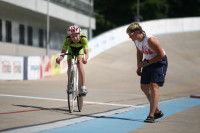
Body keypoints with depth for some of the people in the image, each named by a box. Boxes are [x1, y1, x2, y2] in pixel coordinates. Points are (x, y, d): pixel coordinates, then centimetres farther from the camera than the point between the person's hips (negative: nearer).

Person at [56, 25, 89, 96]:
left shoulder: (83, 39, -39)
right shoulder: (68, 40, -36)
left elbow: (86, 53, -45)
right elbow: (63, 53, -40)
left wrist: (85, 59, -68)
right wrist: (60, 58, -62)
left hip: (80, 50, -1)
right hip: (71, 50, 1)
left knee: (79, 63, -26)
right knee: (70, 67, -16)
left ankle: (83, 87, -26)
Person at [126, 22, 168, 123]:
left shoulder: (150, 40, -29)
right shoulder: (136, 40, -4)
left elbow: (161, 55, -23)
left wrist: (147, 63, -22)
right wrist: (139, 67, 11)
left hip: (160, 62, -8)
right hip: (148, 62, 9)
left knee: (154, 85, -19)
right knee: (144, 86, 8)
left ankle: (151, 115, -19)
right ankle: (157, 111, 21)